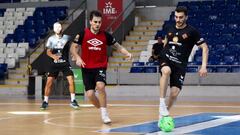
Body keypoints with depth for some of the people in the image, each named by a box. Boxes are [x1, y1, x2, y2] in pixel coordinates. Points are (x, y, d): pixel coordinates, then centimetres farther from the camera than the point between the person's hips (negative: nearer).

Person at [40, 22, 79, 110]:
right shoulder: (51, 39, 3)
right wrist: (53, 56, -23)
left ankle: (73, 101, 1)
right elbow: (48, 52, -1)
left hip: (65, 63, 0)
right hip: (54, 63, 0)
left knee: (71, 81, -11)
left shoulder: (66, 38, 2)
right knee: (49, 82, -5)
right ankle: (45, 101, 6)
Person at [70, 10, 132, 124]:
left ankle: (104, 113, -14)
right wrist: (77, 58, -14)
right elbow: (73, 47, 3)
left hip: (100, 67, -1)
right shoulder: (83, 34, -4)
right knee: (90, 94, -5)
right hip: (87, 68, 1)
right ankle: (102, 110, 22)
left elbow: (117, 46, 7)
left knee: (100, 86, -27)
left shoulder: (105, 35, -2)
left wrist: (127, 53, -10)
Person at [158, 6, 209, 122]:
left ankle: (163, 114, 17)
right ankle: (162, 103, -31)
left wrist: (203, 66, -15)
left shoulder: (191, 31, -6)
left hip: (180, 64, -1)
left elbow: (205, 47, -5)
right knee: (166, 71, -36)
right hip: (166, 59, 1)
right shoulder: (169, 28, 4)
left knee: (175, 93, -9)